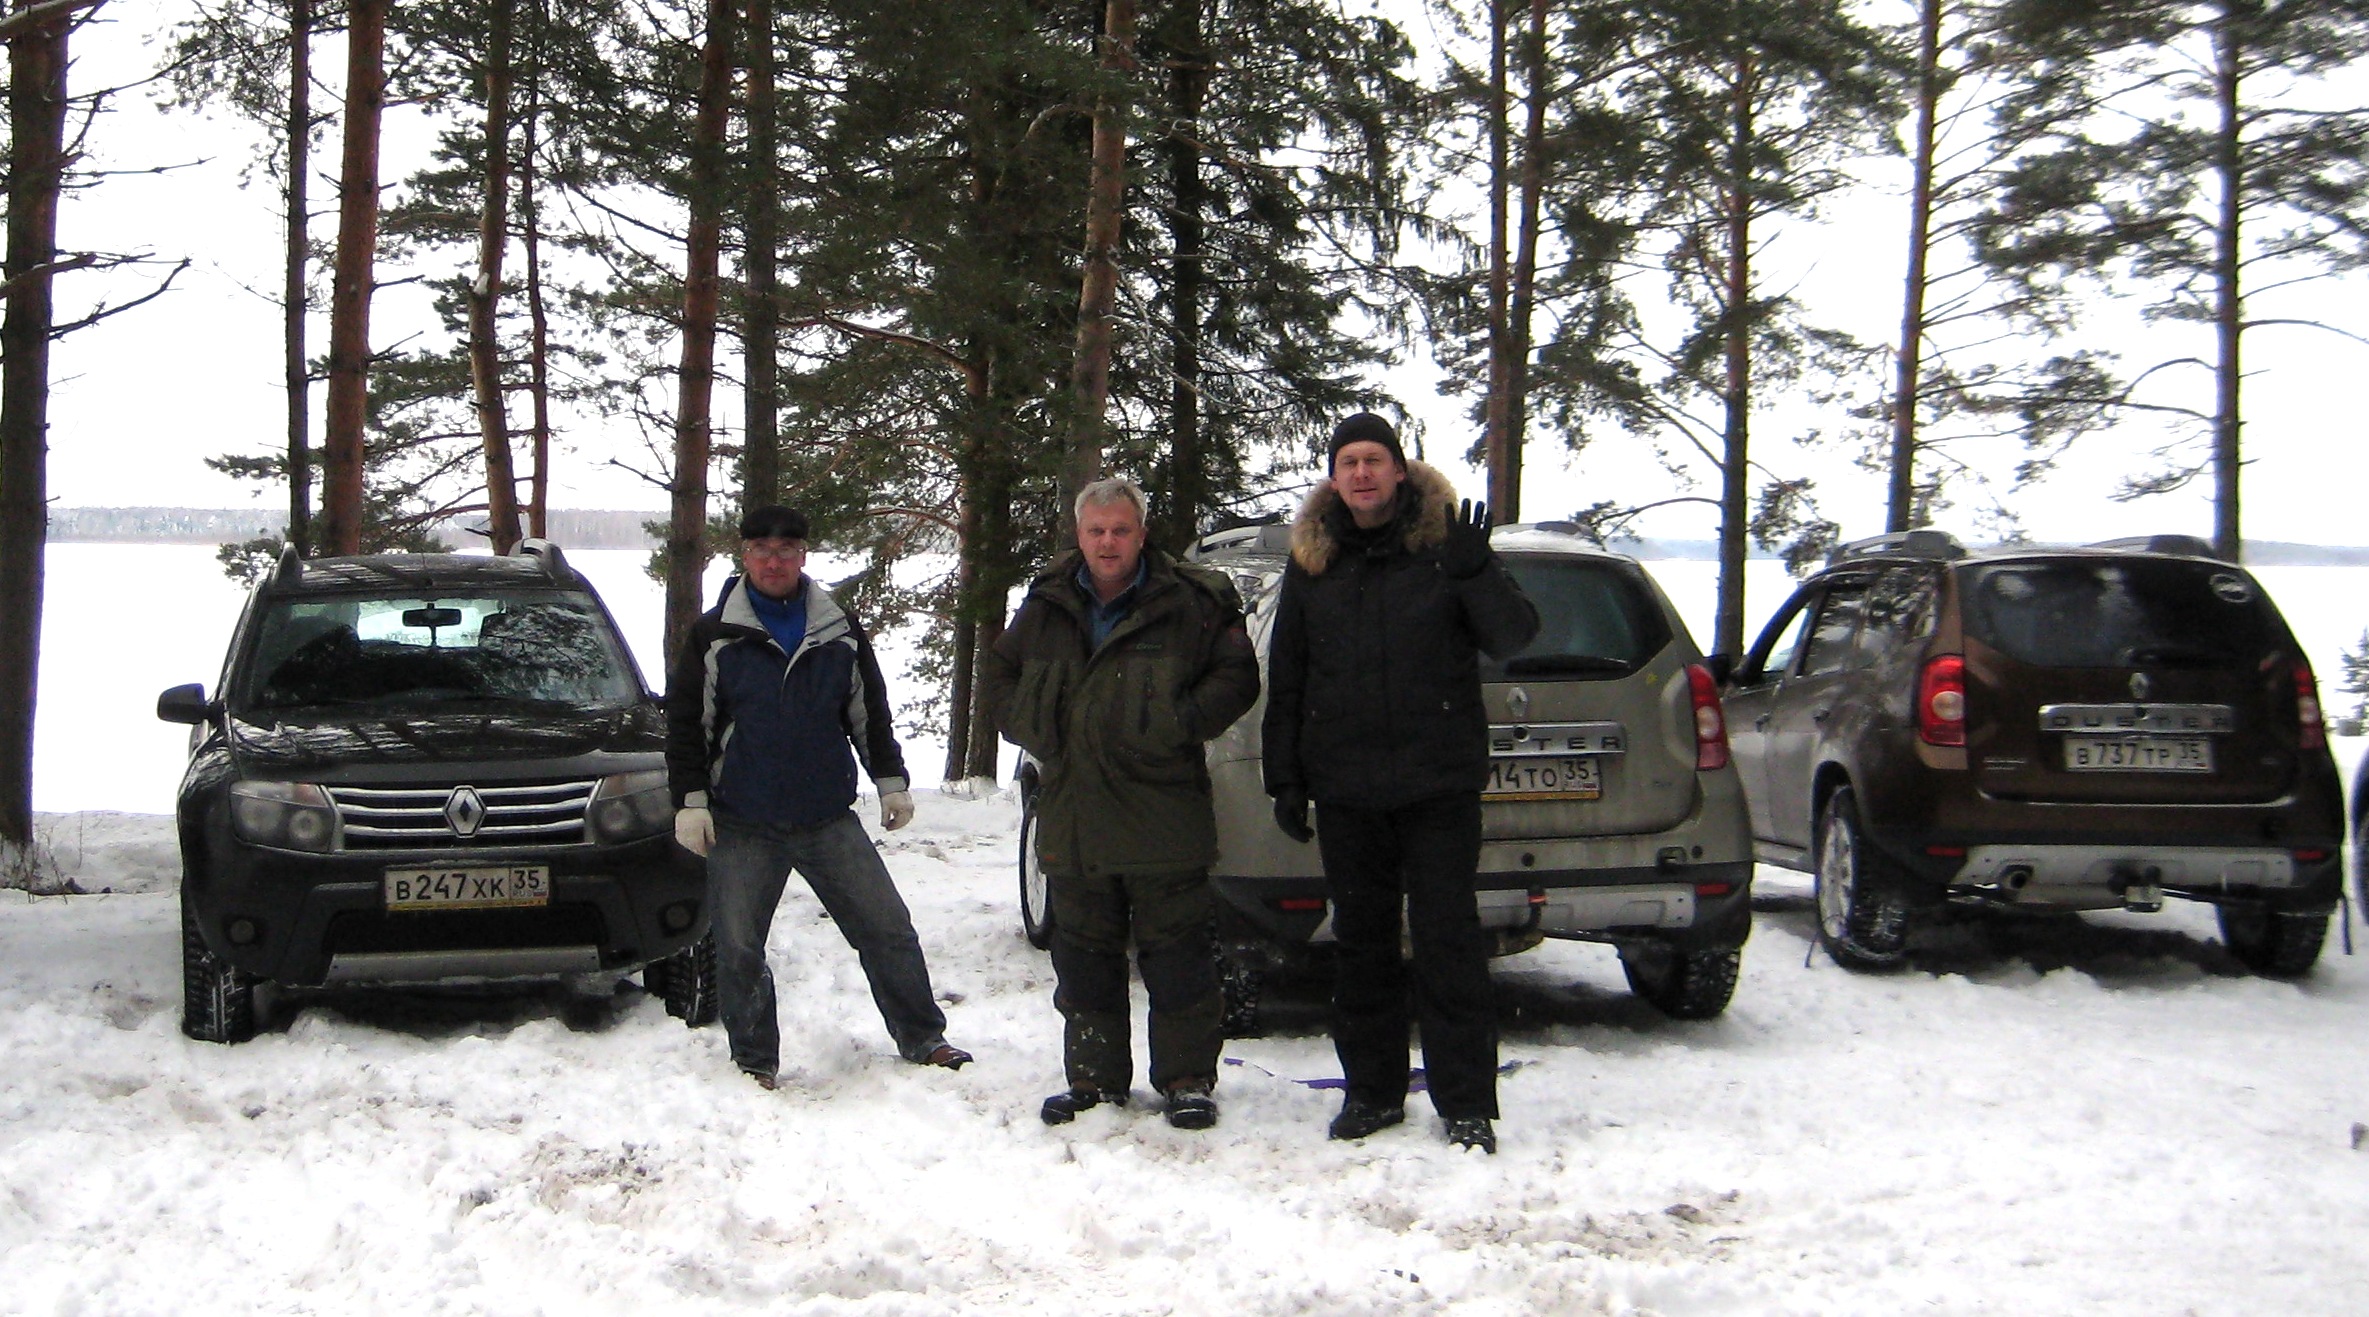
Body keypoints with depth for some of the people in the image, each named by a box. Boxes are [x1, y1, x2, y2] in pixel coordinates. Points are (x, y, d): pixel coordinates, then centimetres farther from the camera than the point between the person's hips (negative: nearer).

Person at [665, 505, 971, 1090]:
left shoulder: (840, 631, 8)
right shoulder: (713, 635, 1)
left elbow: (870, 712, 16)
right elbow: (684, 722, 2)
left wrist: (891, 781, 13)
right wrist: (690, 801, -4)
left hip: (830, 821, 2)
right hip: (741, 827, -1)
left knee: (888, 929, 1)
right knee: (738, 949, 1)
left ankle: (923, 1039, 15)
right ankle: (755, 1063, 16)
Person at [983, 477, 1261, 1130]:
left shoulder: (1190, 603, -3)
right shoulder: (1047, 606, 10)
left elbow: (1236, 676, 1)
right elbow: (1001, 675, 22)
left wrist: (1180, 723, -11)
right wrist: (1034, 731, 7)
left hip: (1162, 818, -4)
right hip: (1073, 821, 4)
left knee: (1176, 953, 0)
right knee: (1083, 955, 11)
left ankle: (1187, 1078, 9)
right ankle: (1094, 1076, 22)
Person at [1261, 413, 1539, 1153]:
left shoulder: (1444, 545, 0)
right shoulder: (1312, 564, 9)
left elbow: (1512, 637, -7)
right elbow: (1285, 682, 12)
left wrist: (1476, 574, -25)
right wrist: (1285, 779, 6)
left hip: (1439, 785, -3)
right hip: (1346, 792, 3)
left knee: (1448, 940, -3)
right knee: (1362, 941, 10)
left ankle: (1467, 1105, 3)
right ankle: (1372, 1090, 20)